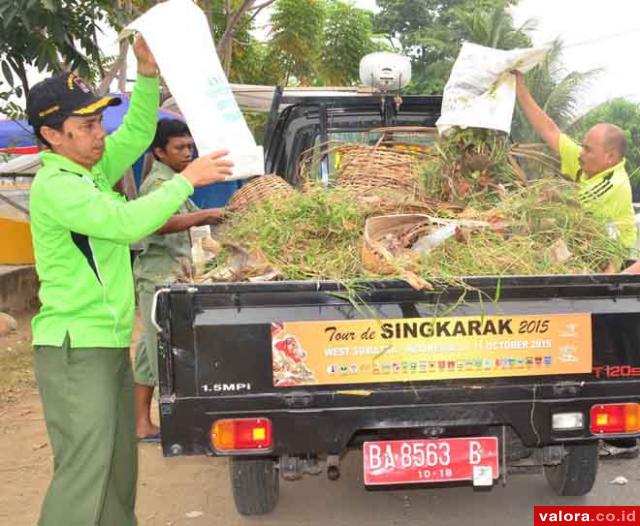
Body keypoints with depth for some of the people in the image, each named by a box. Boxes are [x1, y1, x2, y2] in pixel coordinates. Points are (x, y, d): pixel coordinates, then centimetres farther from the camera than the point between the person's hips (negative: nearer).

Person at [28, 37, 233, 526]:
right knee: (84, 471, -6)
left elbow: (137, 134, 15)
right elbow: (127, 222, -26)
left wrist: (148, 73, 1)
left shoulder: (92, 170, 10)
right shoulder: (55, 186, -17)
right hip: (76, 349, -9)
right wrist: (187, 179, -19)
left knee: (119, 467, 16)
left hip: (110, 342, 9)